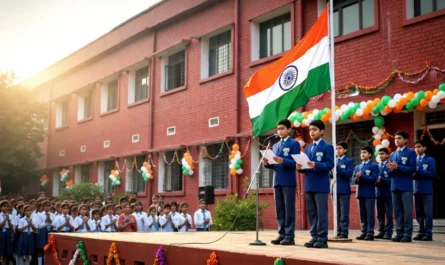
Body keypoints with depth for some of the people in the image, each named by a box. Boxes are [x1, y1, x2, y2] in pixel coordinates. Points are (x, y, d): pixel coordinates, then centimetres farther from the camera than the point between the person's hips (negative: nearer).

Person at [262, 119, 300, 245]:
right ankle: (282, 234, 13)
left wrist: (282, 161, -24)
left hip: (288, 181, -6)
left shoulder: (294, 144, 0)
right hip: (277, 181, 6)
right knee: (279, 210, 8)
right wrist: (267, 163, -4)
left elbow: (296, 163, -10)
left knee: (289, 209, -3)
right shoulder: (275, 146, 19)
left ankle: (289, 236, 0)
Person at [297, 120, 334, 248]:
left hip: (321, 185, -7)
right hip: (309, 185, 7)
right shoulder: (307, 148, 18)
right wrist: (300, 168, -4)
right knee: (311, 212, 8)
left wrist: (316, 165, -25)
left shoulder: (327, 147, -2)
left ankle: (322, 239, 0)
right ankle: (314, 237, 15)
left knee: (321, 212, -4)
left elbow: (330, 165, -12)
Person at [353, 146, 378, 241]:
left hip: (369, 193, -6)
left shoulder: (374, 166, 0)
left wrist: (362, 176, -15)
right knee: (362, 215, 8)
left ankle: (370, 233, -3)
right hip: (360, 193, 6)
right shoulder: (358, 167, 18)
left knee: (370, 214, -5)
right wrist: (357, 179, -10)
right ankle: (364, 232, 13)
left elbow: (374, 178, -12)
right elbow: (354, 179, 13)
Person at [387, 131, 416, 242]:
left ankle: (408, 234, -2)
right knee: (397, 211, 6)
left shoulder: (410, 153, 1)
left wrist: (397, 167, -16)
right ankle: (399, 233, 10)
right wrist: (391, 169, -7)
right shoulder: (392, 154, 17)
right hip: (395, 186, 5)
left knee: (407, 211, -5)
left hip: (406, 186, -5)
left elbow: (412, 169, -10)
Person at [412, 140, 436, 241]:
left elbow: (432, 173, -8)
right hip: (416, 189, 4)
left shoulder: (430, 160, 4)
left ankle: (428, 233, -4)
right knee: (419, 212, 5)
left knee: (428, 212, -6)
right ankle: (421, 232, 11)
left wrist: (419, 171, -14)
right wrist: (413, 174, -12)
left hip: (427, 189, -4)